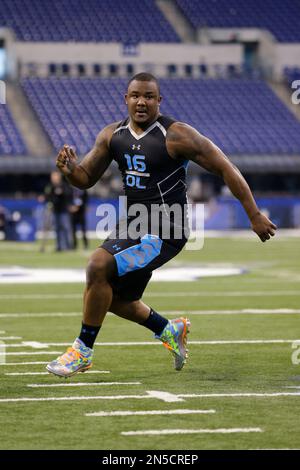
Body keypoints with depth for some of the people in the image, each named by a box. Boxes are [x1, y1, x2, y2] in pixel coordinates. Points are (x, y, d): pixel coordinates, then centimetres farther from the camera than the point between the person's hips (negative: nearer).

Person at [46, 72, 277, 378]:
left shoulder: (176, 135, -15)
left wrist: (254, 216, -11)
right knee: (112, 297, 14)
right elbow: (86, 178, 11)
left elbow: (225, 169, -11)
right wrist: (69, 168, -14)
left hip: (163, 233, -8)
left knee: (99, 265, -24)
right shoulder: (112, 135, 4)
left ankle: (83, 350, -10)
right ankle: (169, 330, 38)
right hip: (131, 226, 8)